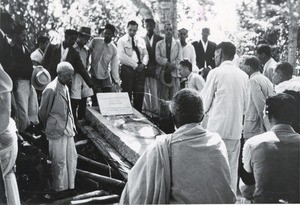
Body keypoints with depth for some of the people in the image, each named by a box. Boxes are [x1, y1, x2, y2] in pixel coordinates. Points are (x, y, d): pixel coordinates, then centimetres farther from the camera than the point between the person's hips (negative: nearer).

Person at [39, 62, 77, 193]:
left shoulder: (65, 87, 8)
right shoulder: (51, 90, -17)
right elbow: (42, 112, -8)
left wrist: (72, 126, 12)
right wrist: (49, 127, 5)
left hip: (68, 130, 8)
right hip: (57, 132, -8)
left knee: (72, 158, 11)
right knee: (60, 161, 1)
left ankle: (70, 186, 24)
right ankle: (60, 189, 15)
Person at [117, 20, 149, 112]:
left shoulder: (141, 41, 17)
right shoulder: (122, 40, 1)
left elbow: (145, 54, 14)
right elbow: (122, 56, -11)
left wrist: (143, 64, -7)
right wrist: (135, 65, -15)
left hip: (140, 69, 4)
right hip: (127, 69, -4)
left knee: (139, 94, 4)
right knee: (127, 94, -3)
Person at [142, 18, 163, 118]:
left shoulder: (160, 39, 6)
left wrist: (157, 68, -5)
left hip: (155, 69, -1)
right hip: (145, 68, 1)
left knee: (155, 91, -4)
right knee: (145, 91, 2)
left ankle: (155, 110, 3)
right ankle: (146, 109, 11)